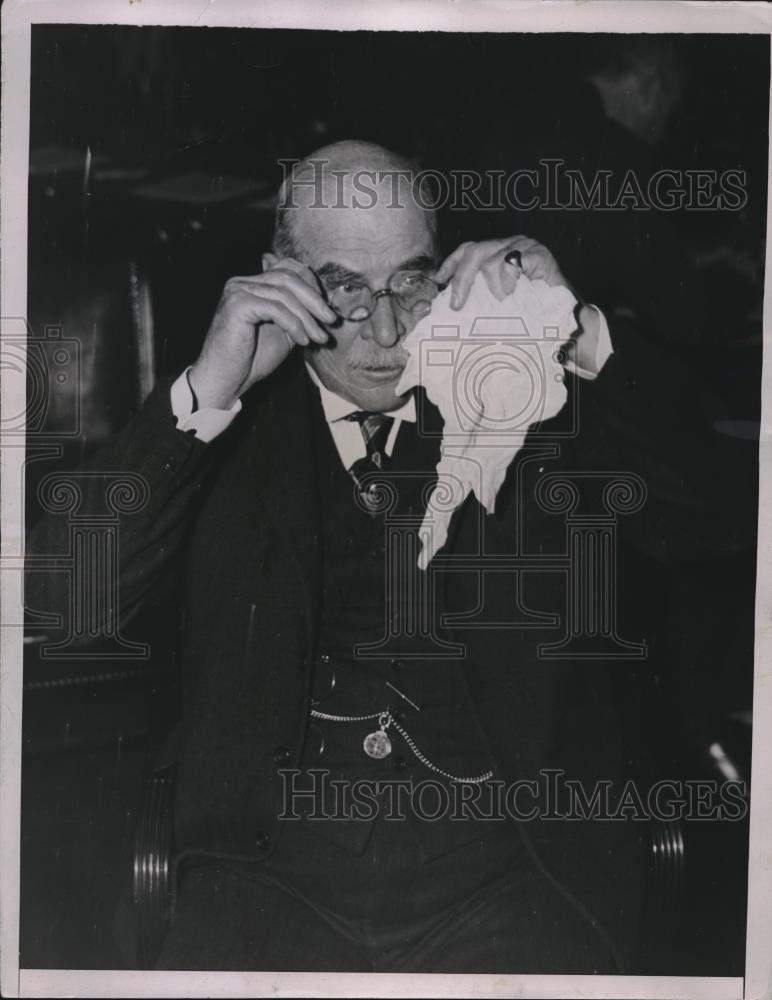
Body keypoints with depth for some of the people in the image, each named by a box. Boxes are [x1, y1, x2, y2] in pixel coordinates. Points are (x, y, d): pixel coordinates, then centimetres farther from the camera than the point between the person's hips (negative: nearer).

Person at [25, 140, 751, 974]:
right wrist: (208, 391, -14)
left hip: (504, 853, 1)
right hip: (280, 861, 0)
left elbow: (708, 523, 0)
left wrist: (584, 341, -11)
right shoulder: (233, 422, 7)